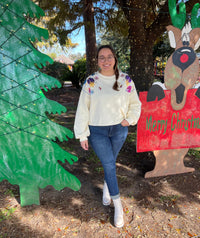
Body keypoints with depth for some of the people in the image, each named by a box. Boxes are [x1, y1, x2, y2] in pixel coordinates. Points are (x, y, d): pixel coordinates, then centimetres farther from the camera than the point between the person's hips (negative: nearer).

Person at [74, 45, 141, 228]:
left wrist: (129, 120, -5)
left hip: (119, 130, 2)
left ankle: (106, 189, 47)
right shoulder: (91, 82, -6)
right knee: (109, 165, -1)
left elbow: (135, 104, 11)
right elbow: (83, 110, -4)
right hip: (97, 131, -2)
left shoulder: (126, 80, 0)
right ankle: (118, 206, 17)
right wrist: (82, 135, -5)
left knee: (110, 162, 17)